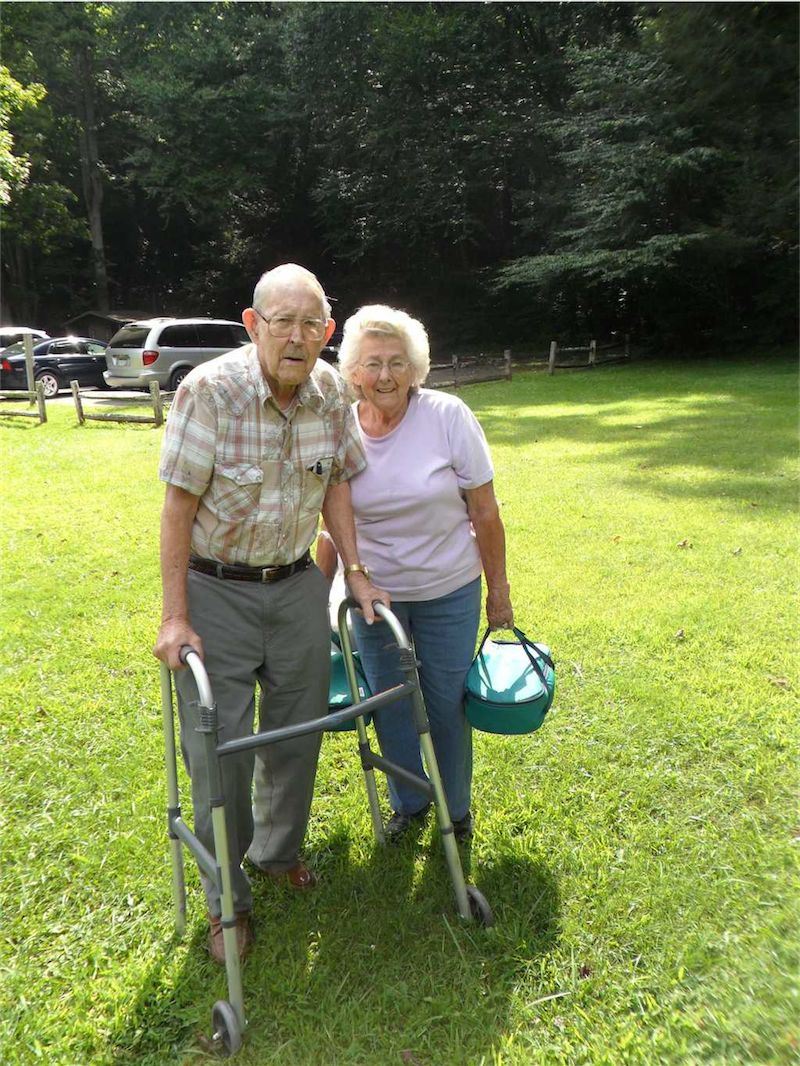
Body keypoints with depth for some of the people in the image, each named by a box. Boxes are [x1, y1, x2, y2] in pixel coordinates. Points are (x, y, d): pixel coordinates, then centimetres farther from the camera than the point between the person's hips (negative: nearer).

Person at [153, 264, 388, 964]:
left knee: (298, 731, 16)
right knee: (218, 747, 3)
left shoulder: (332, 391, -6)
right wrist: (175, 617, -17)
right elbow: (180, 503, -17)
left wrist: (355, 572, 0)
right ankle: (226, 900, 25)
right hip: (216, 591, -4)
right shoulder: (210, 389, -20)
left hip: (298, 585, 5)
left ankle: (279, 851, 42)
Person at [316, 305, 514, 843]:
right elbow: (332, 529, 3)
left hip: (448, 592, -2)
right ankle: (408, 803, 39)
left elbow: (485, 515, -8)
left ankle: (455, 809, 36)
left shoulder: (448, 417, -14)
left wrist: (499, 591, -5)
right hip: (373, 593, 2)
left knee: (445, 703, 9)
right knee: (389, 703, 14)